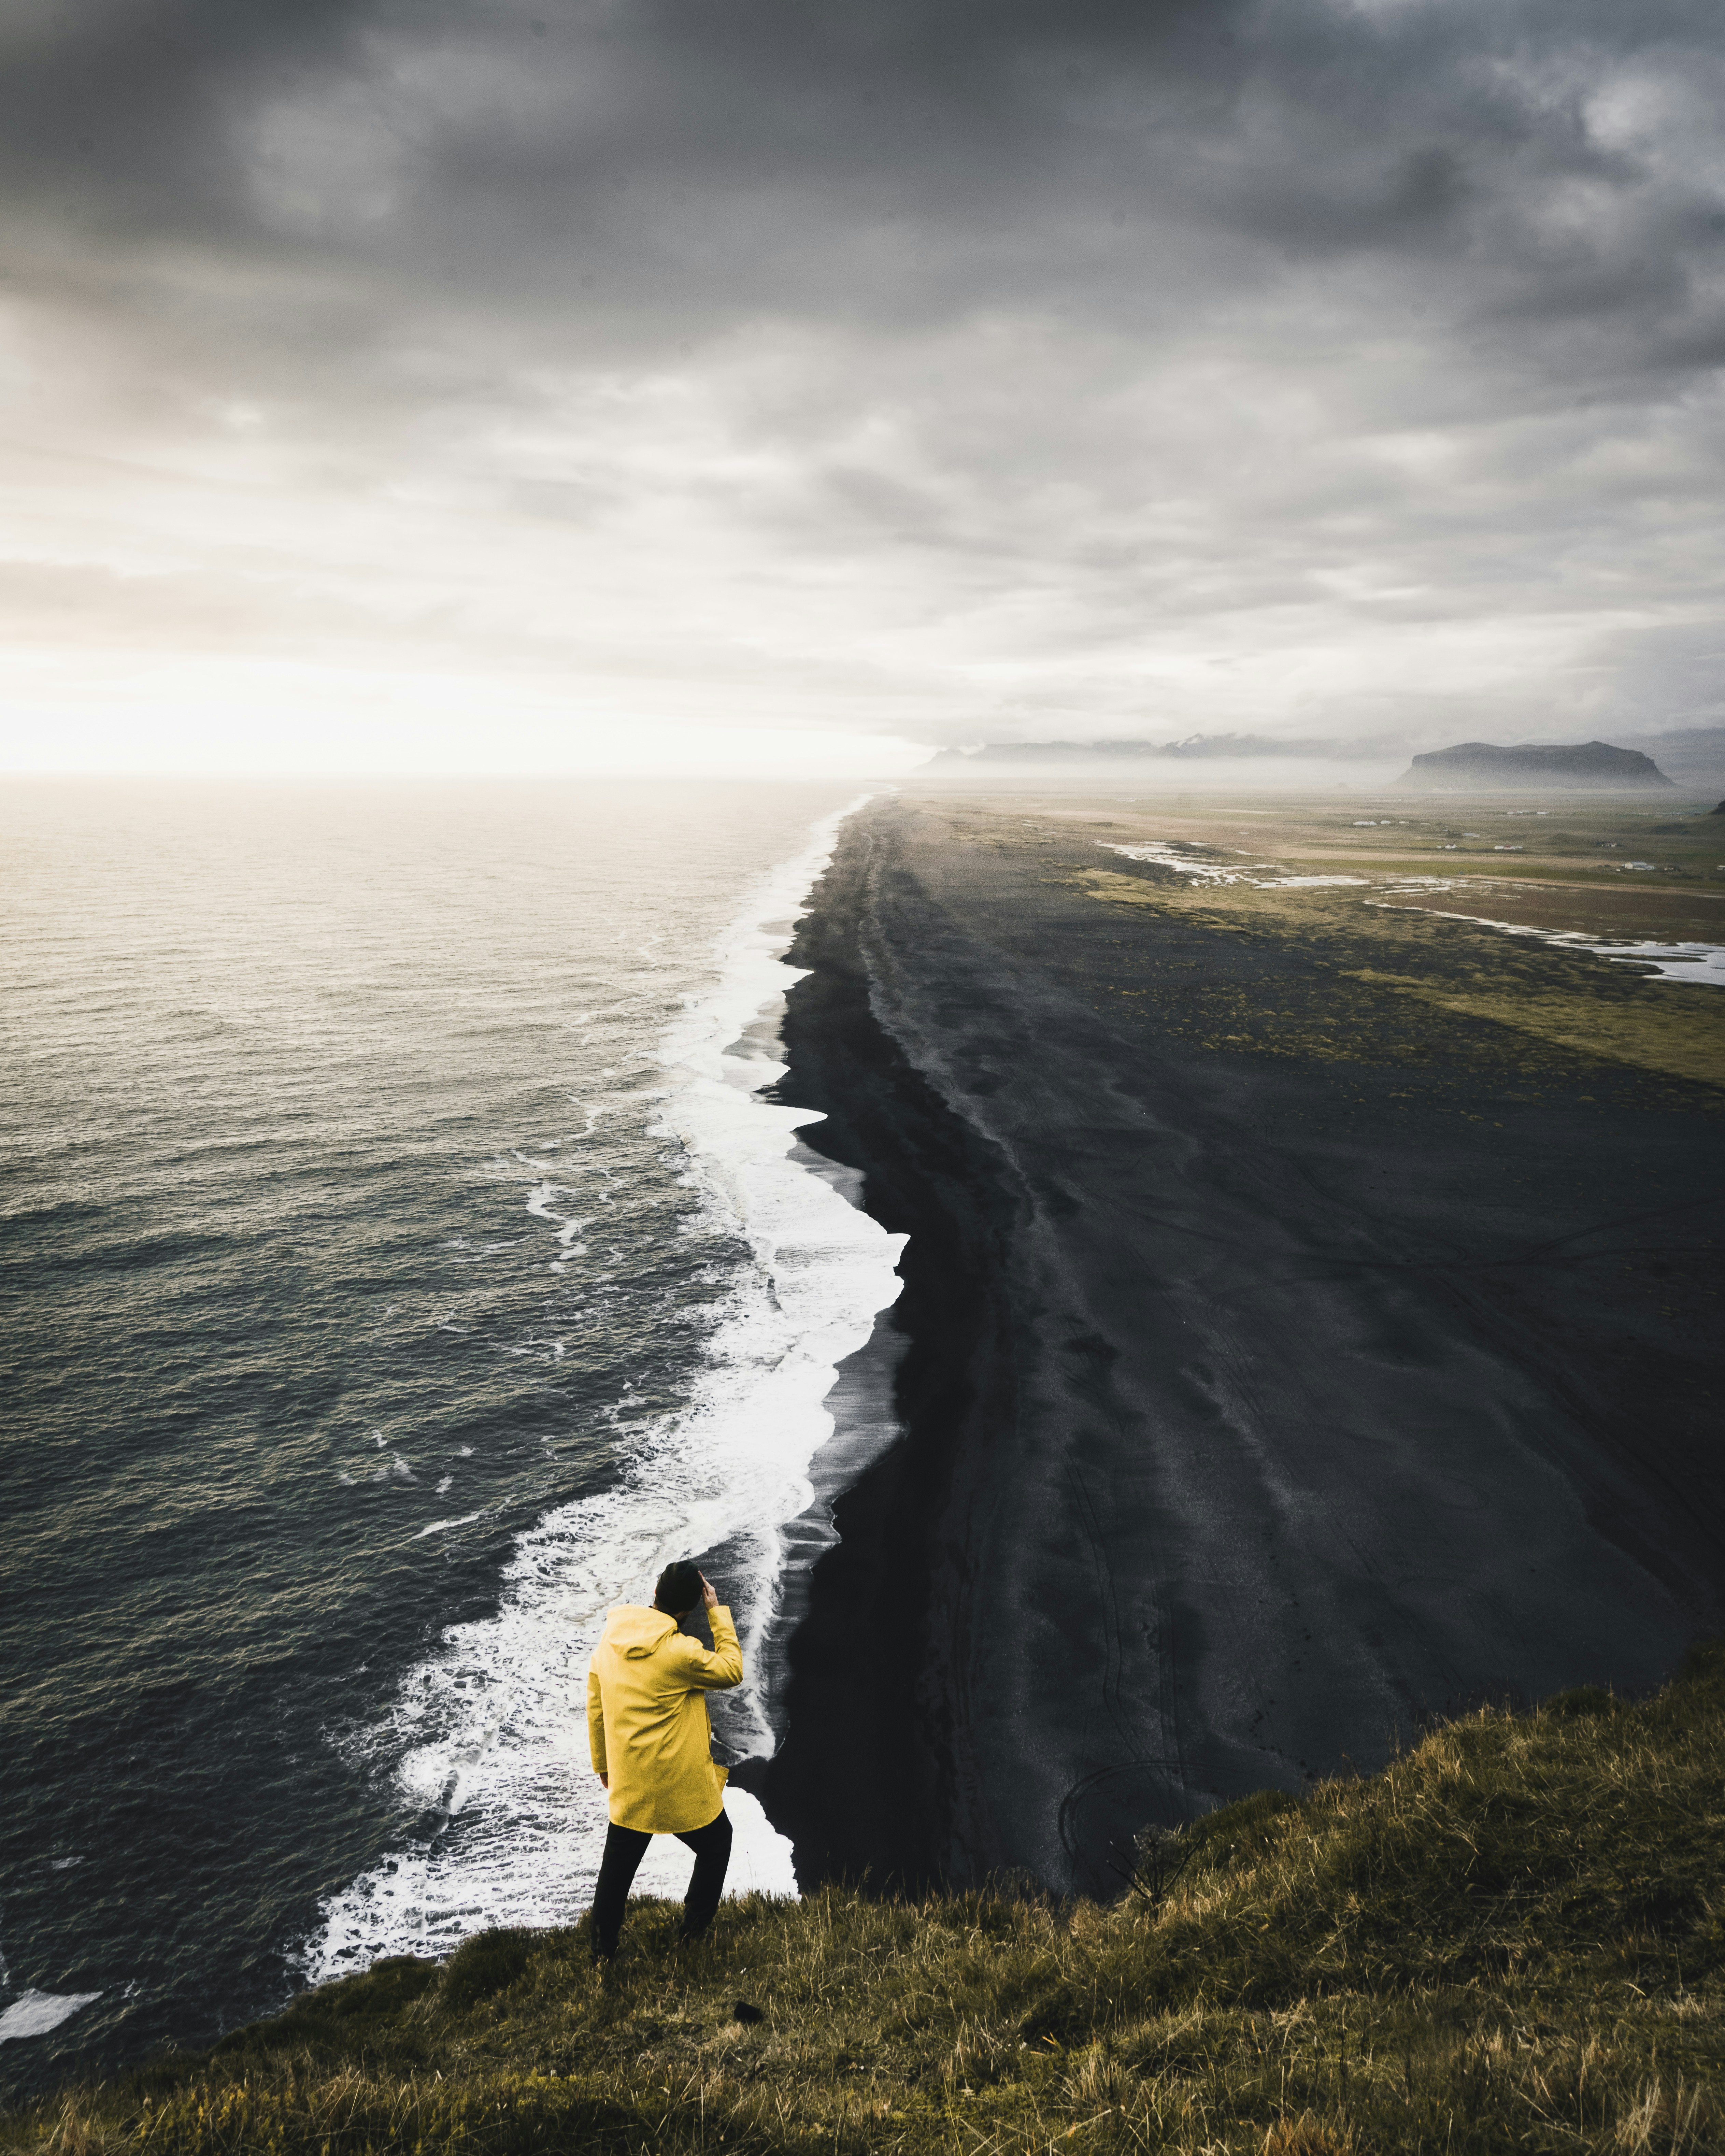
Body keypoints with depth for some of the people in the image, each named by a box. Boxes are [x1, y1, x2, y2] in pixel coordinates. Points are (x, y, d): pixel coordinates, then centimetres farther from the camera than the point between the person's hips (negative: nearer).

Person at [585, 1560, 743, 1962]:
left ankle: (603, 1949, 30)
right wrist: (718, 1612, -9)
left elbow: (595, 1710, 7)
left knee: (617, 1867, 21)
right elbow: (731, 1671, -9)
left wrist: (602, 1764, 20)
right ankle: (695, 1929, 31)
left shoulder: (609, 1643, -4)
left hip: (627, 1785, 5)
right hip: (682, 1787, -5)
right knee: (715, 1844, 22)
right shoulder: (680, 1653, -25)